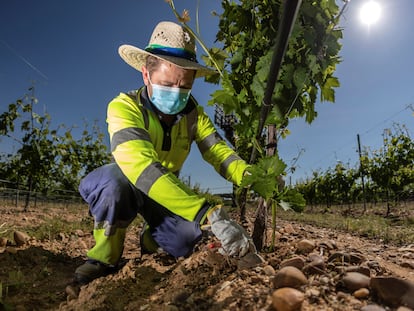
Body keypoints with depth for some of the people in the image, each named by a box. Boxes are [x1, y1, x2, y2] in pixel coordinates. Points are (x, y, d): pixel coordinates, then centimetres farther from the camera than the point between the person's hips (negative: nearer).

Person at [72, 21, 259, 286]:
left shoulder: (193, 112, -13)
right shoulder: (124, 108, -30)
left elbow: (218, 151, -21)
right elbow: (142, 167, -46)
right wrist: (210, 215, -55)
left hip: (170, 191, 4)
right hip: (123, 186, -3)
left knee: (187, 234, -25)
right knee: (113, 178, -38)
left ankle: (151, 238, 13)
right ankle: (105, 255, -9)